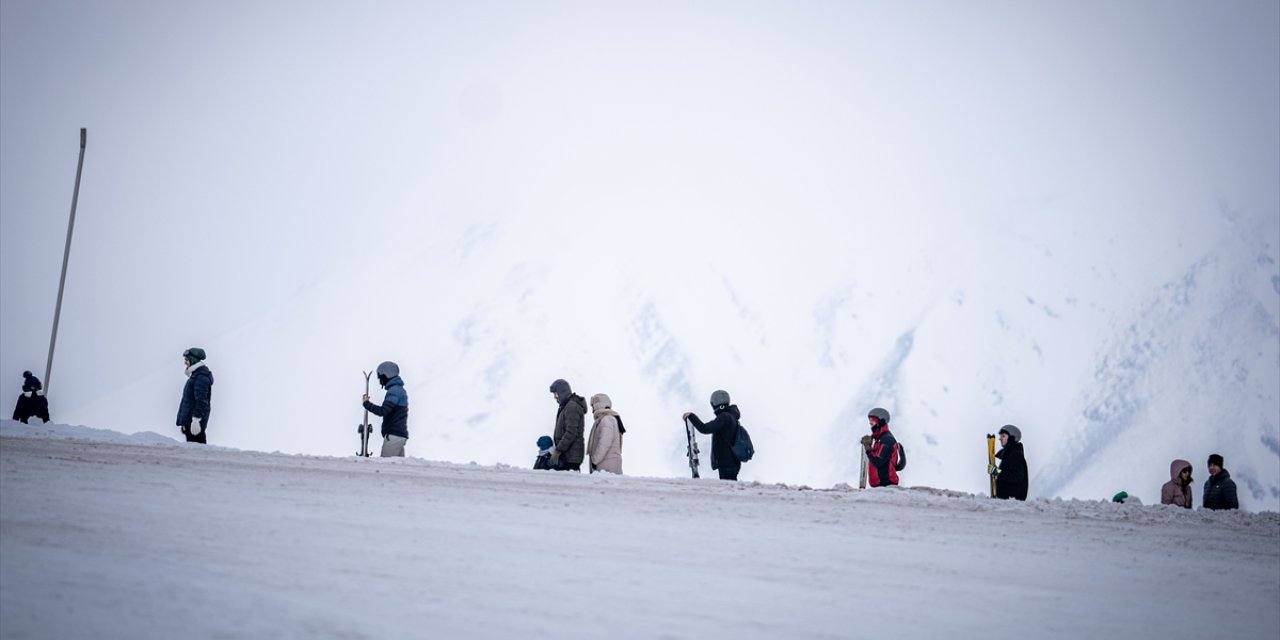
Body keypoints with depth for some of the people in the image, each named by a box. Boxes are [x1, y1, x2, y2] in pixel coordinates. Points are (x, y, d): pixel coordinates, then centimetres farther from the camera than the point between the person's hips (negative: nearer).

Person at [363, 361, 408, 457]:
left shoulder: (394, 391, -12)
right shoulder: (400, 389, 20)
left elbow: (383, 411, -22)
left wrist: (367, 403, -14)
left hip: (393, 435, -10)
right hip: (401, 434, 10)